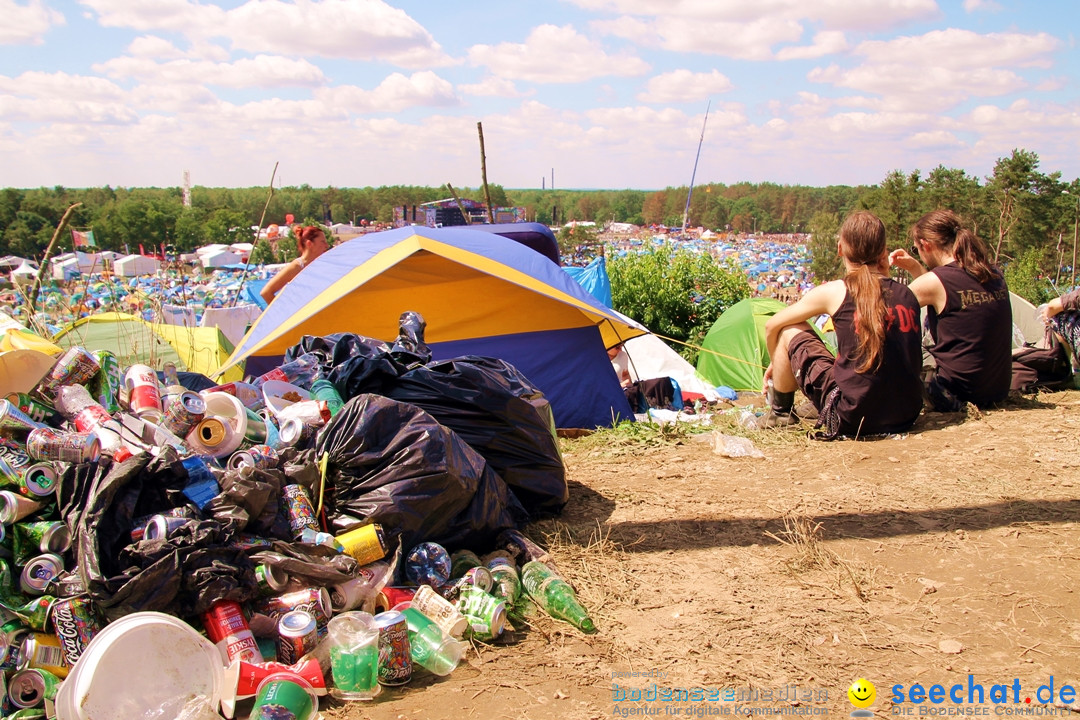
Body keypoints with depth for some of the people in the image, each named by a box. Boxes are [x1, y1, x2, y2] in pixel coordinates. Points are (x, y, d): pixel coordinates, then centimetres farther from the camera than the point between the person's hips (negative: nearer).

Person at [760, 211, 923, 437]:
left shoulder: (835, 292, -4)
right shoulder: (907, 295, 6)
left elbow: (772, 325, 10)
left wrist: (776, 363, 29)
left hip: (853, 418, -5)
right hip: (906, 418, 5)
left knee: (789, 330, 11)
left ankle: (779, 412, 25)